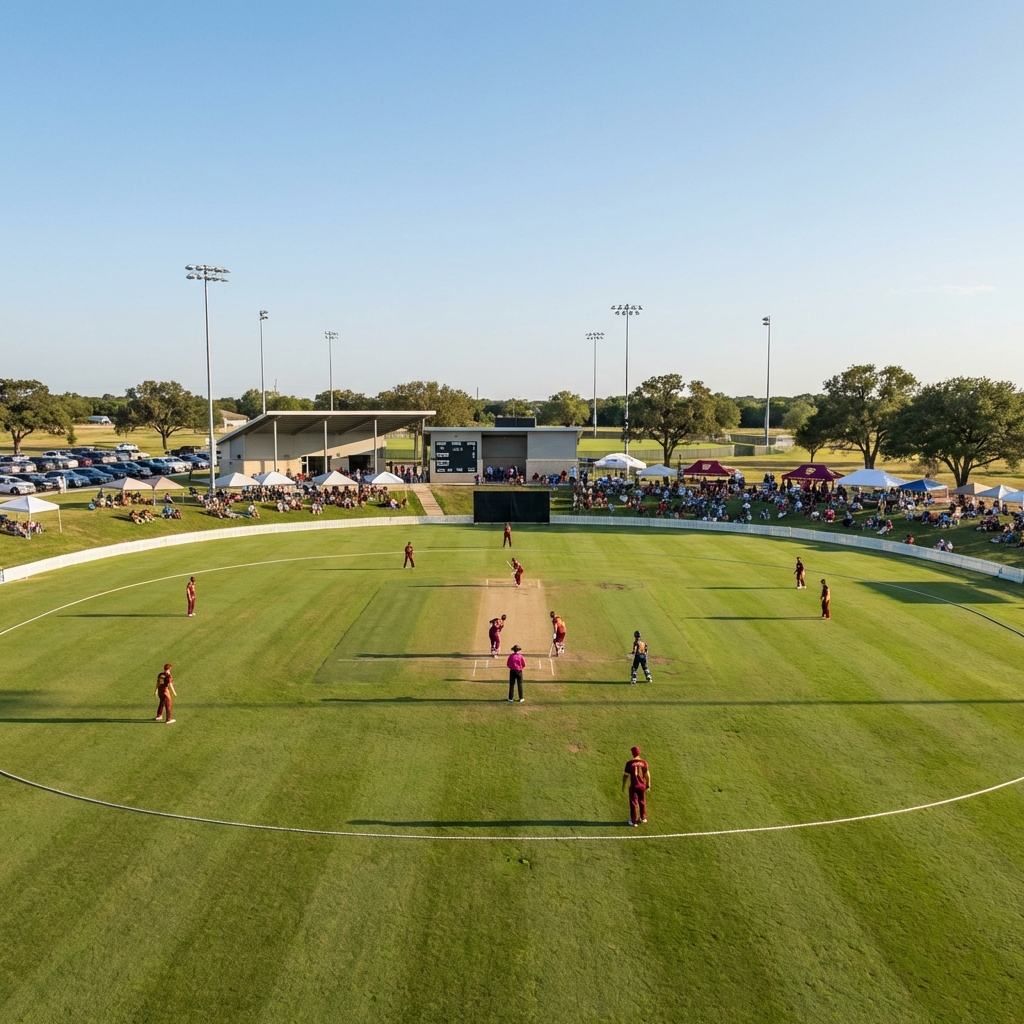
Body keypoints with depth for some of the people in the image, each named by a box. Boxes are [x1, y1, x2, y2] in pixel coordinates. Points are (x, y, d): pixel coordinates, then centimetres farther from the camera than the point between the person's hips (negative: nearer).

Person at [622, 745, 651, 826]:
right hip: (643, 785, 3)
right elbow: (647, 775, -3)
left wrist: (623, 785, 1)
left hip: (634, 786, -3)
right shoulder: (644, 762, -6)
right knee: (642, 802, 20)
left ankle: (634, 821, 14)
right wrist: (648, 786, 7)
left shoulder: (629, 763, -14)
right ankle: (643, 818, 34)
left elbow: (626, 775, -10)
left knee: (633, 803, 8)